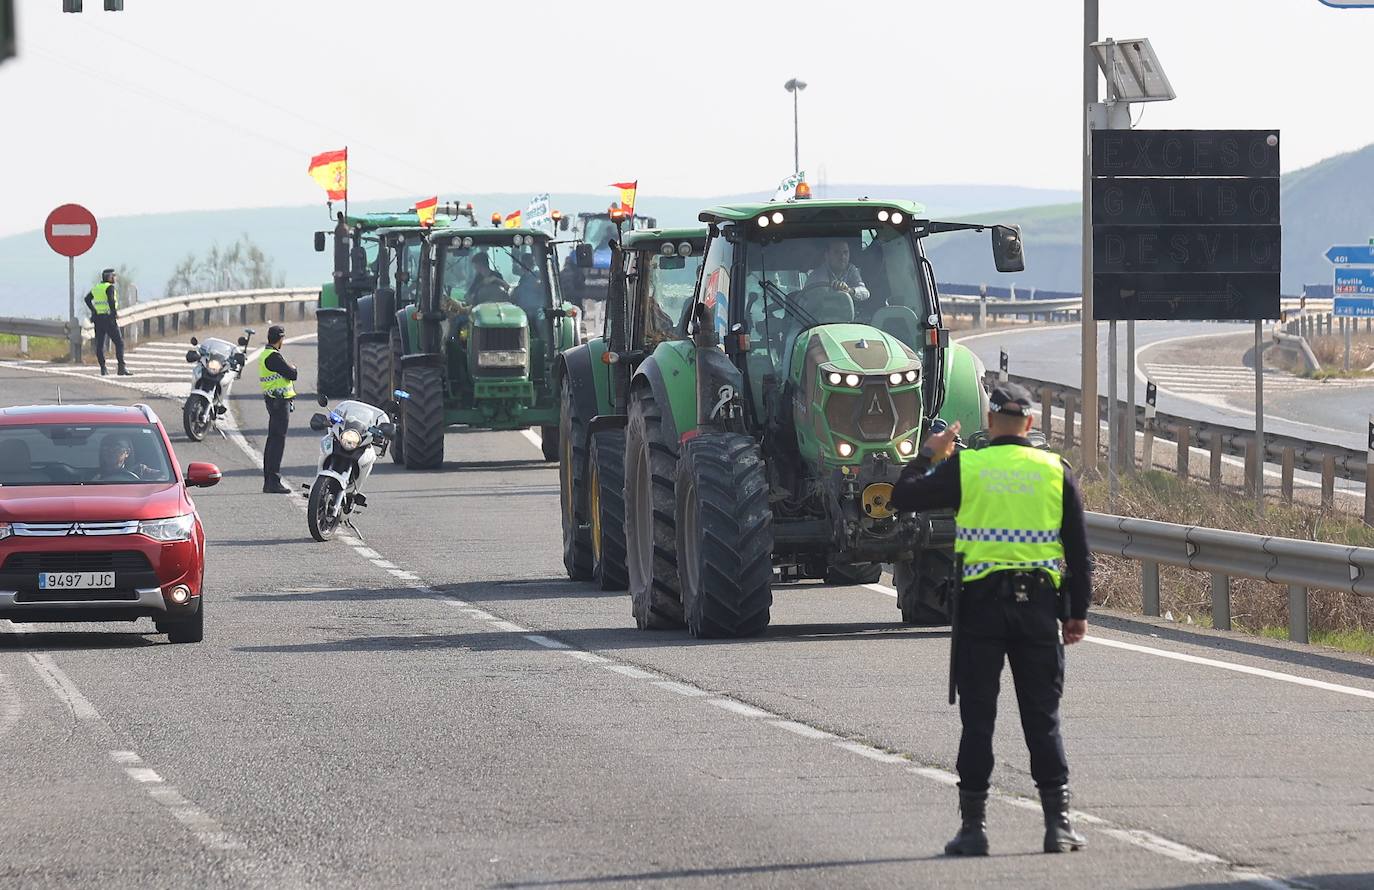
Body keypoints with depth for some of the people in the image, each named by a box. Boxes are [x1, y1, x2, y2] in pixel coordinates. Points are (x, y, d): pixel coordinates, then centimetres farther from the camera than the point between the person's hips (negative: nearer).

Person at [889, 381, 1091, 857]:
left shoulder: (964, 467, -3)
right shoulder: (1055, 470, 2)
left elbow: (903, 497, 6)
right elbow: (1077, 549, 4)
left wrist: (927, 455, 21)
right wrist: (1077, 613, 11)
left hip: (980, 603, -1)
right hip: (1038, 603, 1)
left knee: (978, 718, 3)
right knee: (1042, 719, 6)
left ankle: (974, 826, 2)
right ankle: (1058, 822, 3)